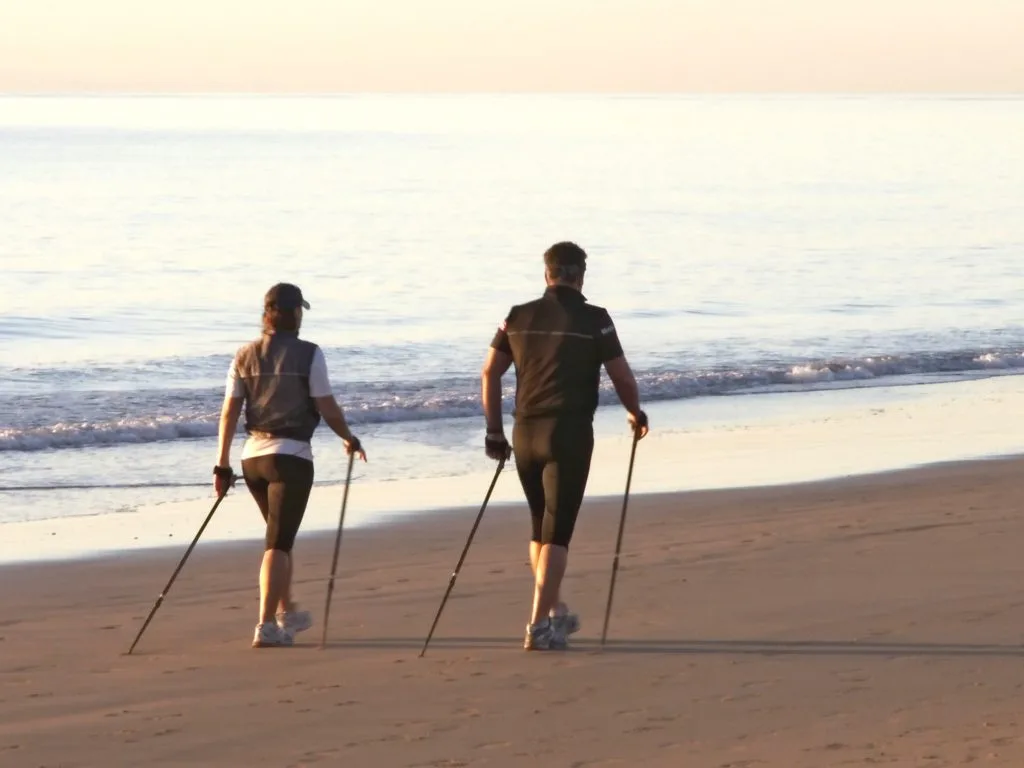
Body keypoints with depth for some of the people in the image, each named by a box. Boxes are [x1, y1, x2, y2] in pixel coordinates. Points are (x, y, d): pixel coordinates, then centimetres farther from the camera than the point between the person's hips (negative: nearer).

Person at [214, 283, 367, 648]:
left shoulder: (244, 356, 6)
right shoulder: (308, 354, -7)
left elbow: (229, 412, 3)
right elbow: (327, 408, -7)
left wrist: (222, 465, 5)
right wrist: (350, 439, 11)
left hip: (252, 455, 5)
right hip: (291, 456, -5)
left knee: (280, 535, 22)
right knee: (278, 542, -4)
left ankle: (287, 612, 32)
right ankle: (266, 625, -12)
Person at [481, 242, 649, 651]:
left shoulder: (518, 318, 7)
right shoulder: (594, 320, -4)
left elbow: (490, 373, 5)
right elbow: (622, 377, -4)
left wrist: (494, 430, 14)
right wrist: (636, 414, 16)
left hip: (525, 433, 4)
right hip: (569, 433, -4)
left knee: (541, 527, 20)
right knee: (556, 531, -3)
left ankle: (555, 613, 31)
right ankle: (540, 626, -9)